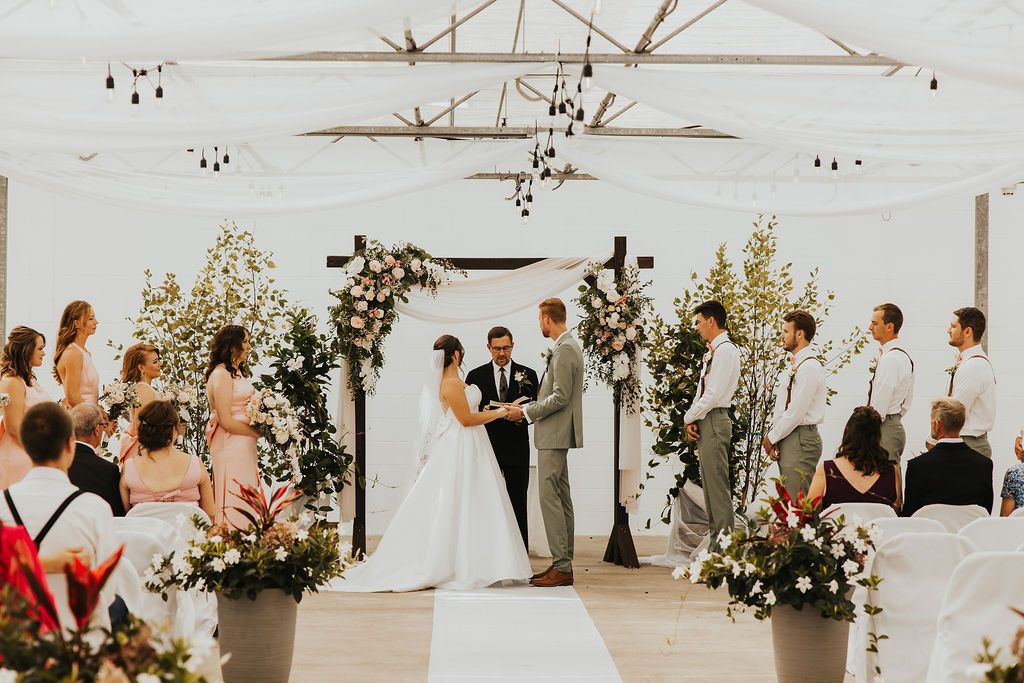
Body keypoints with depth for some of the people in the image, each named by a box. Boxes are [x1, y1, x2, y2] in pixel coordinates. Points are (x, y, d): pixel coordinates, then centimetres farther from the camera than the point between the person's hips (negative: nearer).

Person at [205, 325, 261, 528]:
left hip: (245, 447, 10)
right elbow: (226, 422, -18)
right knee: (233, 505, -8)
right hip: (230, 445, -10)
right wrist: (260, 433, -11)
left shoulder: (237, 373, 15)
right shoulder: (221, 375, -14)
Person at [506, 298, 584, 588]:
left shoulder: (564, 350, -16)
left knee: (550, 498, -10)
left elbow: (560, 397, -21)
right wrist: (528, 408, 14)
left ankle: (562, 567, -9)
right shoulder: (569, 346, 17)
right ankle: (563, 563, 16)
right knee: (561, 498, 12)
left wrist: (526, 412, -13)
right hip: (557, 435, 11)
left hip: (555, 435, -11)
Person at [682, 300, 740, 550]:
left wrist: (689, 417, -9)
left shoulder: (725, 350, -13)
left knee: (718, 485, -9)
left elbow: (714, 394, -19)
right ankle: (716, 545, 17)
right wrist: (692, 420, 5)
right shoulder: (712, 352, 18)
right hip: (704, 422, 10)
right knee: (710, 486, 12)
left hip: (714, 421, -10)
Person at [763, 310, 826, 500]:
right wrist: (773, 437, 5)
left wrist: (772, 437, -10)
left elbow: (796, 411, -19)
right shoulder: (794, 364, 18)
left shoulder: (809, 367, -15)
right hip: (788, 438, 10)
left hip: (800, 440, -10)